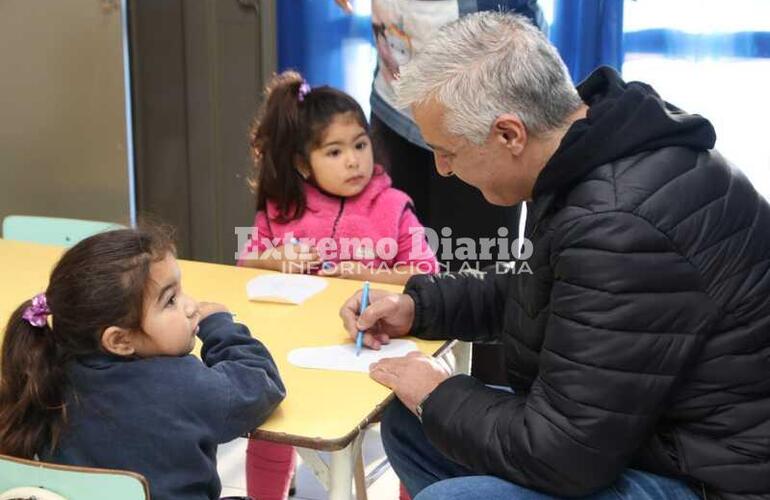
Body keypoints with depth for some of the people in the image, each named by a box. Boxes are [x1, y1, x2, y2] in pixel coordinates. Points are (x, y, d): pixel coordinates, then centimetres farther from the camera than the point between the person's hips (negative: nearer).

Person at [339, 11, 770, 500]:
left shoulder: (622, 228, -30)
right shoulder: (591, 148, 0)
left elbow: (562, 452, -25)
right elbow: (531, 287, 20)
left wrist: (438, 397, -9)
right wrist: (418, 305, 9)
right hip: (619, 429, 10)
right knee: (408, 424, 13)